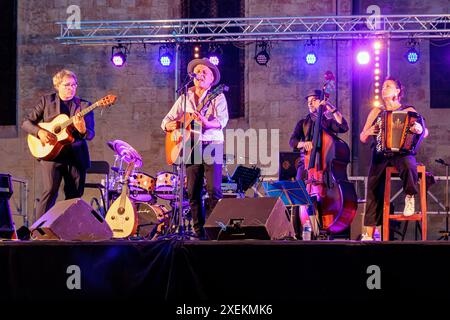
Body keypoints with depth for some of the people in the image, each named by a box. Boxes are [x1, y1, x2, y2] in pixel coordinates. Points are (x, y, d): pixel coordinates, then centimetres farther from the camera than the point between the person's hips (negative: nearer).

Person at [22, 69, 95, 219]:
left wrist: (82, 130, -22)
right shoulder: (47, 101, 6)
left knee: (74, 196, 2)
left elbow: (91, 134, 1)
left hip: (76, 156, 2)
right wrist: (40, 132, -14)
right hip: (51, 153, -2)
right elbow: (26, 122, 6)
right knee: (50, 191, -14)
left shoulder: (84, 105, 7)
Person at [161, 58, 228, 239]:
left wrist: (206, 123, -33)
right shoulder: (184, 98, 16)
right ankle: (199, 232, 4)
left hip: (211, 145, -4)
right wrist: (169, 125, -10)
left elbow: (223, 120, -13)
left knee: (214, 190, -13)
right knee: (193, 192, 1)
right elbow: (166, 121, 15)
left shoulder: (217, 97, 3)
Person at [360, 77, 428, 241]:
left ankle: (410, 197, -11)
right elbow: (362, 138, 18)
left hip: (403, 153, -3)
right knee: (374, 191, -12)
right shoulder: (376, 112, 16)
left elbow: (425, 132, 1)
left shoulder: (409, 111, 8)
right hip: (380, 155, 3)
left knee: (408, 165, -39)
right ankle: (369, 234, -12)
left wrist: (420, 130, -23)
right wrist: (368, 132, -6)